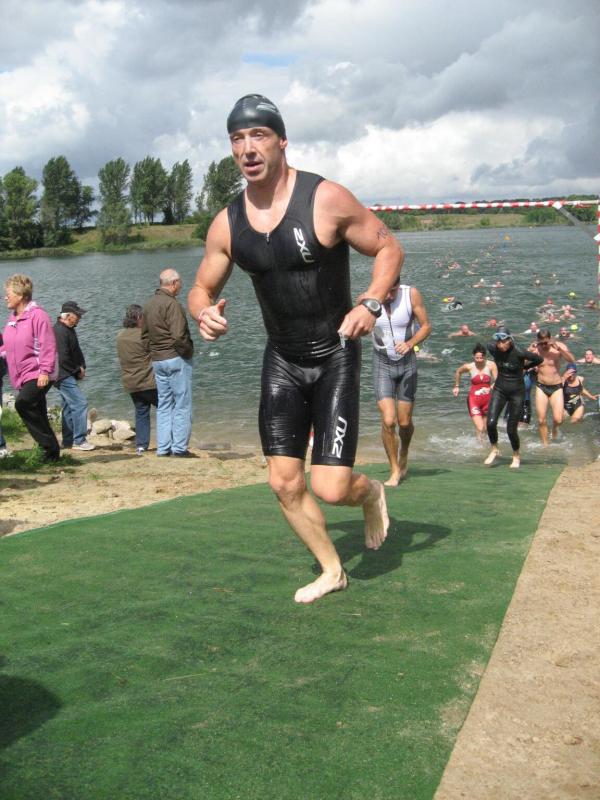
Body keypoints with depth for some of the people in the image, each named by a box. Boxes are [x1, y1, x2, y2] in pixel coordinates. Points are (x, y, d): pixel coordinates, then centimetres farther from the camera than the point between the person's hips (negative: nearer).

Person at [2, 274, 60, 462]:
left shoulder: (37, 315, -11)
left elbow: (48, 346, -17)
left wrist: (45, 372, -22)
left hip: (38, 375, -9)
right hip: (23, 376, 9)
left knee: (23, 402, -27)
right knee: (38, 416, 9)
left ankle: (49, 445, -19)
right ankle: (51, 451, 19)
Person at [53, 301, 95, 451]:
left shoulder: (69, 330, 14)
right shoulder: (59, 331, -18)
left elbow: (76, 352, 21)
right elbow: (63, 359, -22)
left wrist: (82, 368, 5)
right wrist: (78, 370, -10)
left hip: (69, 376, 11)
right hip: (64, 375, -11)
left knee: (69, 407, 13)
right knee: (80, 403, -13)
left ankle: (68, 441, 20)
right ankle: (79, 440, -11)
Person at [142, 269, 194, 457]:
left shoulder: (148, 305, 11)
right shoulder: (172, 304, -16)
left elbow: (144, 335, 16)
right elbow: (178, 336, -23)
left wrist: (153, 352, 16)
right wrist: (188, 352, -9)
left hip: (157, 361, 8)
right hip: (176, 359, -8)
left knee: (164, 404, 13)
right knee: (182, 405, 0)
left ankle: (163, 447, 13)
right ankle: (179, 447, 0)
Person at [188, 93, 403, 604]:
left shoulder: (326, 199, -15)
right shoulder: (227, 223, -2)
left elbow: (388, 247, -5)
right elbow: (202, 289, 8)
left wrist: (371, 303, -22)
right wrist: (205, 313, -16)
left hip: (335, 357, -4)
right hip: (281, 361, 5)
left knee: (332, 488, -11)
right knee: (284, 483, 5)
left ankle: (373, 493, 27)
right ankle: (332, 570, 28)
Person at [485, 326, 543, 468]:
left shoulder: (519, 353, -21)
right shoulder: (493, 349, -11)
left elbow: (539, 359, -5)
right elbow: (489, 344, 14)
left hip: (517, 392, -3)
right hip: (499, 389, 3)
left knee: (511, 429, -1)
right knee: (491, 423, -15)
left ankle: (516, 456, 27)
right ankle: (494, 450, 12)